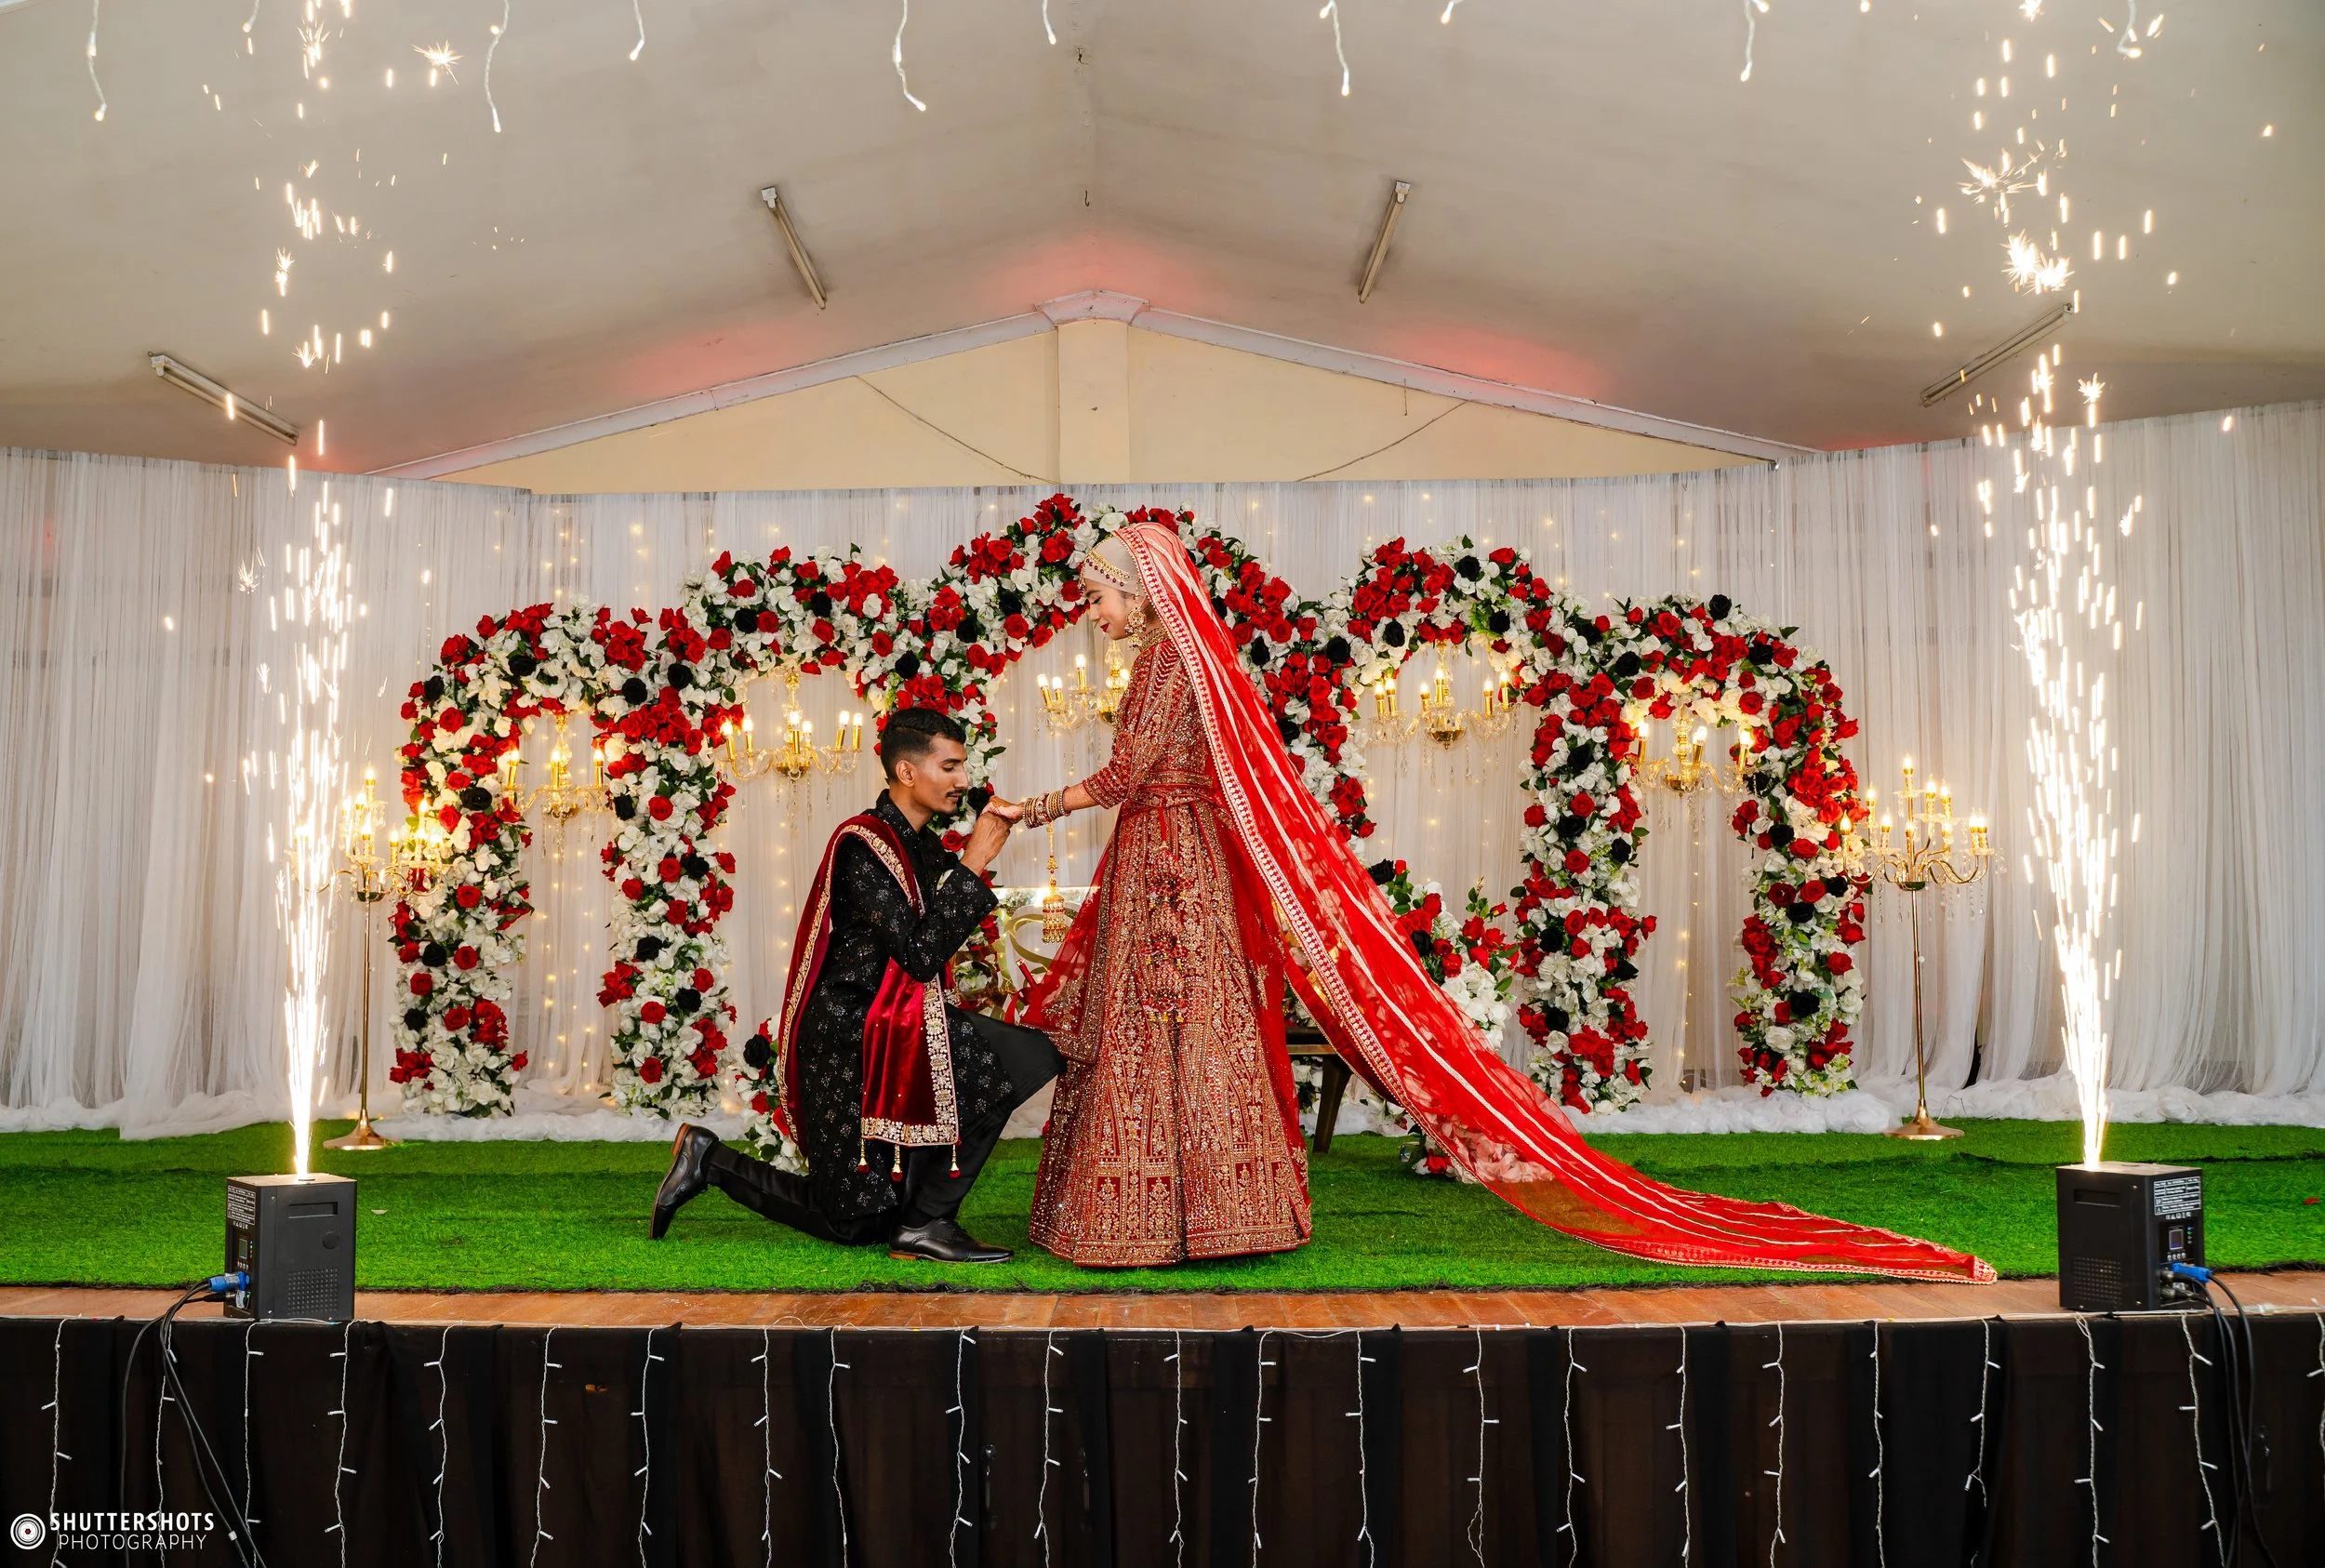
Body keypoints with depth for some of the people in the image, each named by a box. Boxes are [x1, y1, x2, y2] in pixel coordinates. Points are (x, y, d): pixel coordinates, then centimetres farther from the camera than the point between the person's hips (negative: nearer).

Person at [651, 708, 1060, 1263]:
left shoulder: (925, 845, 10)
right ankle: (712, 1162, 12)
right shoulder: (863, 843, -17)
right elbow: (920, 954, -23)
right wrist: (973, 863, -20)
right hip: (851, 1039, -9)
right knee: (857, 1221, -5)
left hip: (905, 1028, 9)